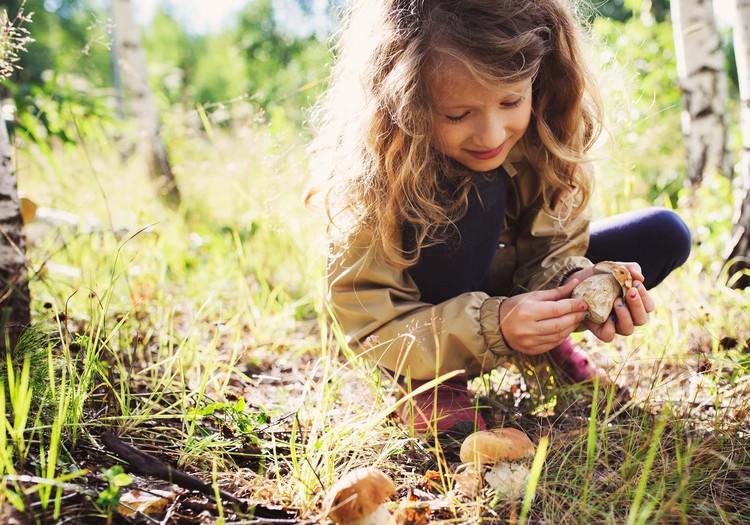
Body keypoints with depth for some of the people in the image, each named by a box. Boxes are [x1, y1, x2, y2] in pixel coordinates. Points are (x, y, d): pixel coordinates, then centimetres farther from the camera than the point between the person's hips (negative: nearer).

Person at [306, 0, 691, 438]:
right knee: (477, 187, -34)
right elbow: (369, 323, -29)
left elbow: (553, 245, -11)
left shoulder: (544, 137, -19)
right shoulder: (377, 175, -31)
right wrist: (491, 328, -42)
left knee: (665, 235, -9)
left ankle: (547, 342, 6)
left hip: (510, 291, 5)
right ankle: (431, 385, -20)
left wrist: (572, 280, -35)